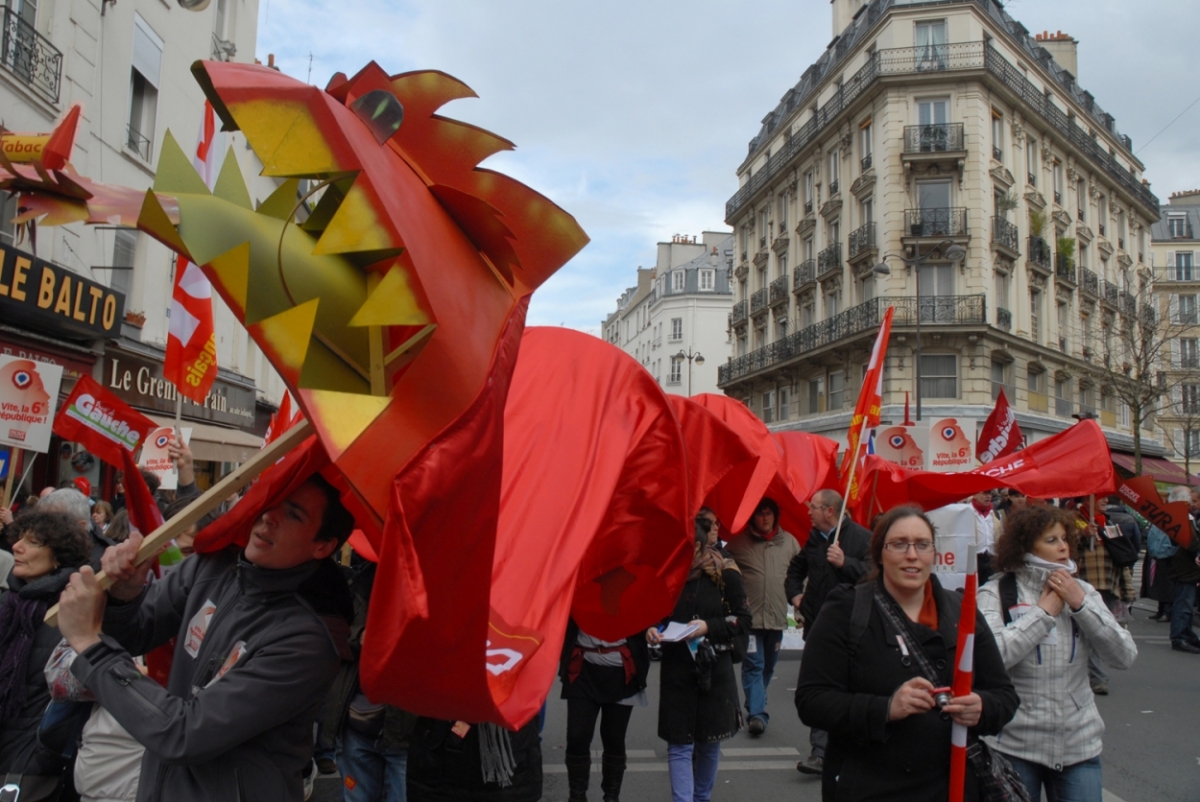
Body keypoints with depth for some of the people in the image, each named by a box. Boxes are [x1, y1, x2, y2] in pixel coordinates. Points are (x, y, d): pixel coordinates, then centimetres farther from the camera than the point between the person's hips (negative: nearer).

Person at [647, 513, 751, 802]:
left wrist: (709, 627, -19)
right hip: (676, 671, 1)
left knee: (710, 741, 14)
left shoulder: (725, 575, -9)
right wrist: (651, 630, -11)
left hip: (715, 670, 0)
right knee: (679, 743, 0)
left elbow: (743, 620, -5)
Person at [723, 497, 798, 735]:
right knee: (754, 666, -8)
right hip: (749, 617, -4)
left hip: (777, 616, 4)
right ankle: (757, 713, -8)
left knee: (768, 667, 15)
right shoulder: (739, 543, -3)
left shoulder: (789, 541, 5)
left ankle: (755, 708, 32)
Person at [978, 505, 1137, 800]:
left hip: (1079, 746, 4)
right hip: (1015, 746, -3)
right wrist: (1044, 612, -15)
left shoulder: (1081, 590, 5)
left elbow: (1125, 656, -2)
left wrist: (1080, 604, -11)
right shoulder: (996, 593, -9)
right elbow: (991, 657, -24)